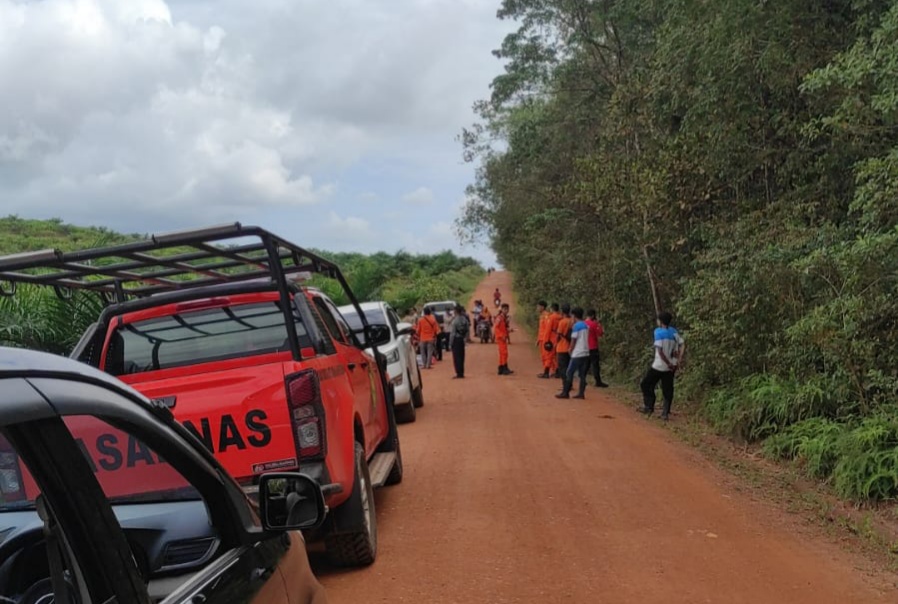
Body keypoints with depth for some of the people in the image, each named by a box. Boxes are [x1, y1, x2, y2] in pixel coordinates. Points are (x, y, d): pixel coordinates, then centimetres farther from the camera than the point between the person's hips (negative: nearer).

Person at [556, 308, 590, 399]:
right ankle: (581, 393, 5)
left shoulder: (576, 326, -11)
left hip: (577, 354, -7)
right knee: (582, 374, 7)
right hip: (586, 353, 7)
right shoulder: (586, 326, 12)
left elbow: (573, 340, -11)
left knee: (569, 373, -1)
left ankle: (565, 392, 0)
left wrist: (570, 351, 1)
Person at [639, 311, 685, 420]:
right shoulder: (674, 332, 6)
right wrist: (678, 360, -2)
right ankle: (665, 412, 3)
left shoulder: (658, 331, -11)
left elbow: (660, 351, -19)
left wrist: (668, 364, -13)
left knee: (646, 384, 12)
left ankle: (649, 407, 12)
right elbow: (682, 345, -1)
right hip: (671, 367, 5)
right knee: (667, 389, 9)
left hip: (659, 366, -5)